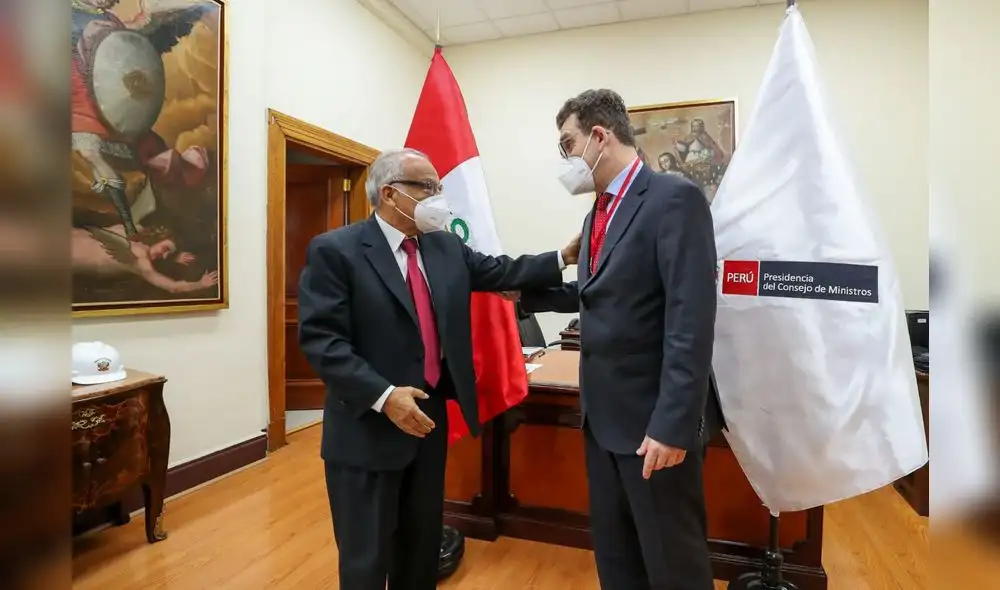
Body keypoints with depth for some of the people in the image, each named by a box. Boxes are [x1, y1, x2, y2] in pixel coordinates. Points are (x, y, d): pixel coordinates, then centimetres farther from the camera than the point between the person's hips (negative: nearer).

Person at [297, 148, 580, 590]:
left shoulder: (446, 246, 7)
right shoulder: (335, 250, -12)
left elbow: (501, 271, 6)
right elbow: (320, 339, -18)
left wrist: (564, 258, -4)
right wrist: (383, 396, -26)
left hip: (430, 415, 6)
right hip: (368, 428, -5)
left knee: (423, 545, 22)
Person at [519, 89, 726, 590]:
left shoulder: (674, 198, -15)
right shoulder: (599, 211, 12)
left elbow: (691, 320, -22)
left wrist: (673, 424, -24)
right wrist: (523, 293, 15)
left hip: (653, 419, -8)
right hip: (603, 415, 8)